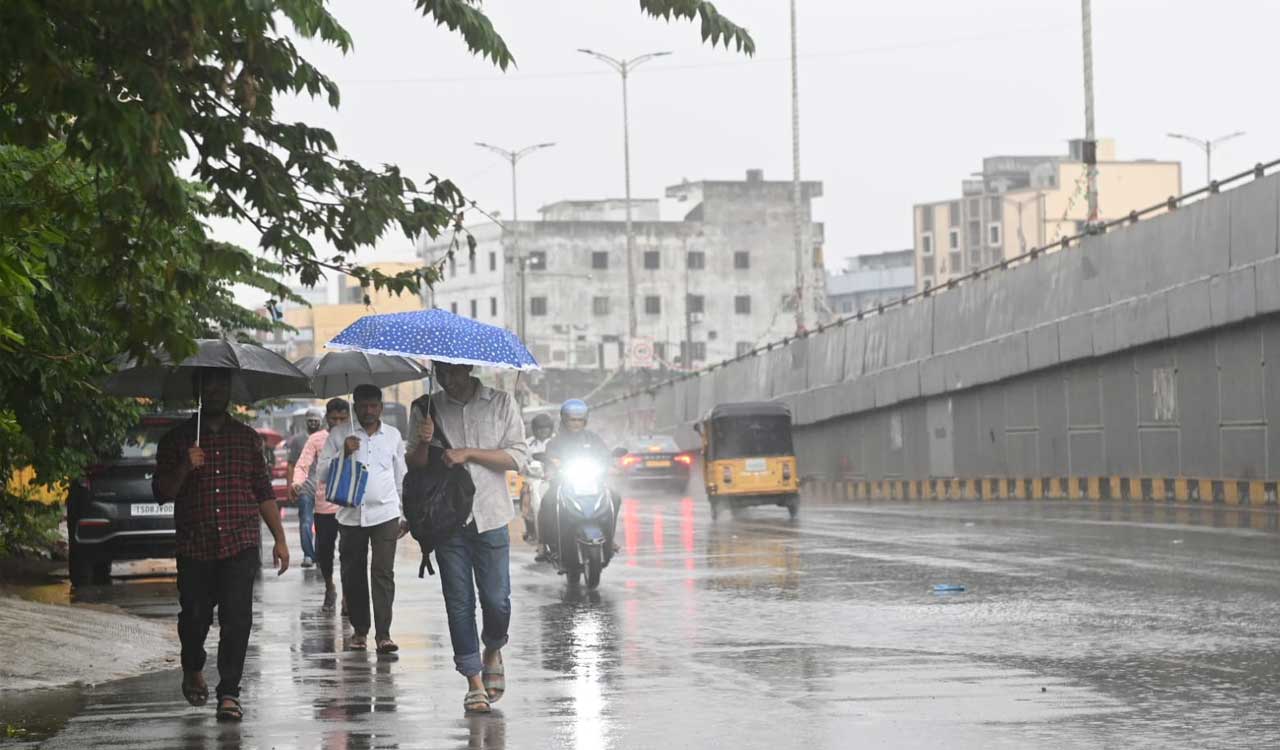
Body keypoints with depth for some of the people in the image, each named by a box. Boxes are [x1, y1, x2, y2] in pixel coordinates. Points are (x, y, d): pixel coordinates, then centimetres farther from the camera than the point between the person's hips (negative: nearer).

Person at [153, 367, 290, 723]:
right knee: (195, 616, 5)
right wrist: (184, 468, -17)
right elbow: (162, 492, 2)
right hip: (195, 548, 0)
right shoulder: (177, 438, 7)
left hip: (240, 546, 0)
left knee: (237, 620, -9)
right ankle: (193, 671, 34)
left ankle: (229, 694, -5)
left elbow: (264, 492, 14)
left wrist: (279, 539, 8)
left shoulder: (247, 437, 12)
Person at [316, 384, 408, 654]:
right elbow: (323, 470, 1)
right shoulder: (339, 435, 4)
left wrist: (405, 515, 14)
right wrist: (343, 453, -15)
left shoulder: (393, 435, 9)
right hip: (351, 514, 0)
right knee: (353, 574, 4)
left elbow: (401, 477, 15)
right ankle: (360, 630, 14)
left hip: (385, 513, 0)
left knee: (383, 573, -8)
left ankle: (383, 633, -11)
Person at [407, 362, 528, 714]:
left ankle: (493, 652, 28)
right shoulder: (427, 409, 7)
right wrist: (423, 443, -15)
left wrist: (468, 453, -12)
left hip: (490, 517, -1)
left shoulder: (502, 404, 3)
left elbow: (519, 458, -3)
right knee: (459, 603, -1)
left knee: (497, 600, -3)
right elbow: (415, 467, 7)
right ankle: (475, 682, 5)